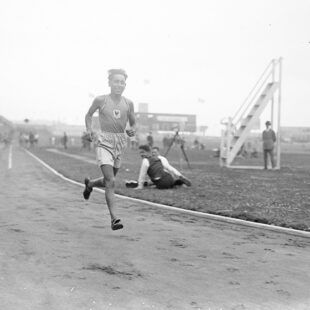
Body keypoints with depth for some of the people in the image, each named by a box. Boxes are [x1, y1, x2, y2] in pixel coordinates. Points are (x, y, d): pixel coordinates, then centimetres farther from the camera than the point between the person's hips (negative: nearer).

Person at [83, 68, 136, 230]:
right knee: (111, 182, -17)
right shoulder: (101, 100, -3)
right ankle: (114, 218, -18)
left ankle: (89, 183, 51)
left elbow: (133, 123, 16)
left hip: (120, 143, 5)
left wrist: (132, 130, -6)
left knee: (109, 180, 18)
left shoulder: (128, 103, 5)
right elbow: (88, 115, 13)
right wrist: (89, 130, -3)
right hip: (104, 142, -5)